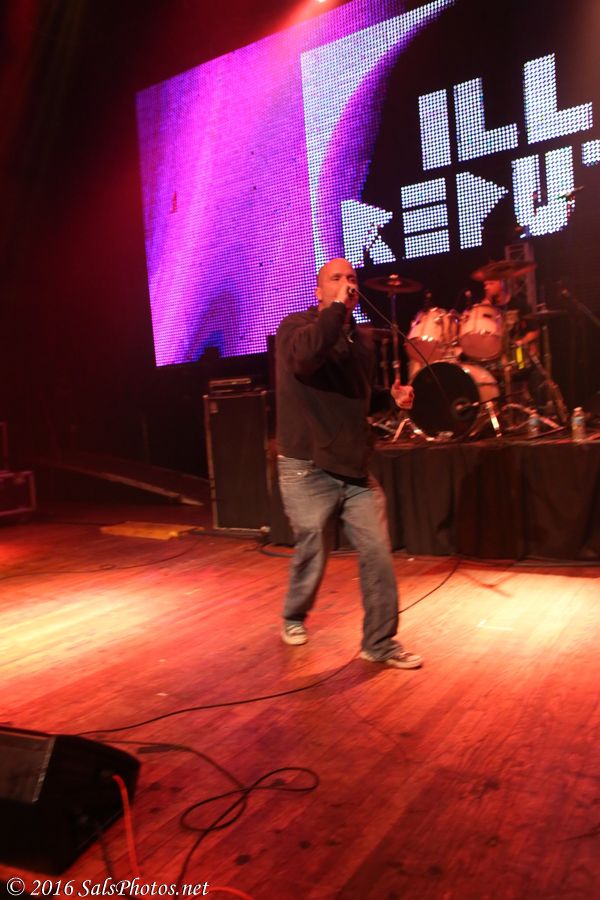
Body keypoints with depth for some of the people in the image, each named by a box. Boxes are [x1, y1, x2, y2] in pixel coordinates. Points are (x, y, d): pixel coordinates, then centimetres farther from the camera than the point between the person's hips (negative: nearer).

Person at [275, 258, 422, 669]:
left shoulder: (361, 339, 14)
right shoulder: (297, 325, -4)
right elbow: (304, 357, -31)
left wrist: (390, 396, 9)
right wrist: (337, 307, -23)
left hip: (355, 470, 6)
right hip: (308, 470, -5)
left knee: (378, 554, 0)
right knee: (312, 554, 8)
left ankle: (381, 644, 15)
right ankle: (295, 617, 38)